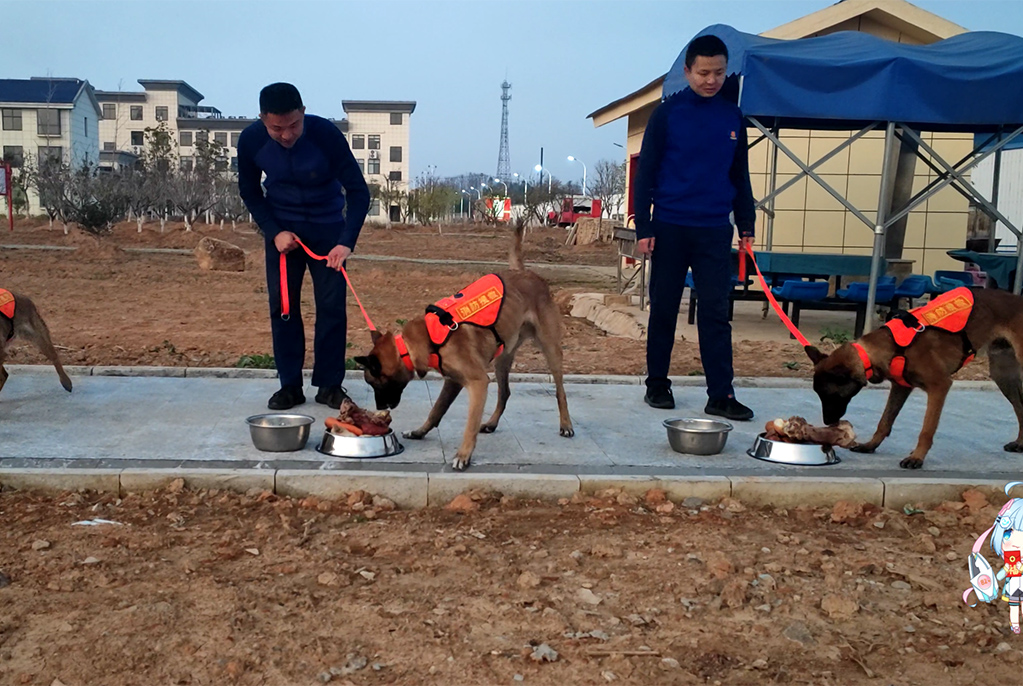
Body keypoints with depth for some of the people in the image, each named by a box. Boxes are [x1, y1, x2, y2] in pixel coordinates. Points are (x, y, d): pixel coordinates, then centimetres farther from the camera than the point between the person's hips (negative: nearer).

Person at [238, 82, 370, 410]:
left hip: (327, 226, -1)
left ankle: (330, 384, 6)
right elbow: (249, 191, -2)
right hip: (281, 228, 2)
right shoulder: (251, 140, -18)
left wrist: (347, 242, -33)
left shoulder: (326, 134, -26)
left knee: (332, 305, -4)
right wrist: (274, 231, -15)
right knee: (282, 306, 0)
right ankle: (290, 385, 9)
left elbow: (358, 190, -22)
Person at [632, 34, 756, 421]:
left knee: (716, 312, 0)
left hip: (715, 230, 2)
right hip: (670, 228, -2)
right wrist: (643, 228, -6)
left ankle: (721, 395, 2)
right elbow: (646, 173, -1)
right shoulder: (667, 114, -1)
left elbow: (740, 176, 15)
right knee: (663, 310, 6)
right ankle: (657, 385, 19)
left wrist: (746, 224, 10)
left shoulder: (733, 118, 9)